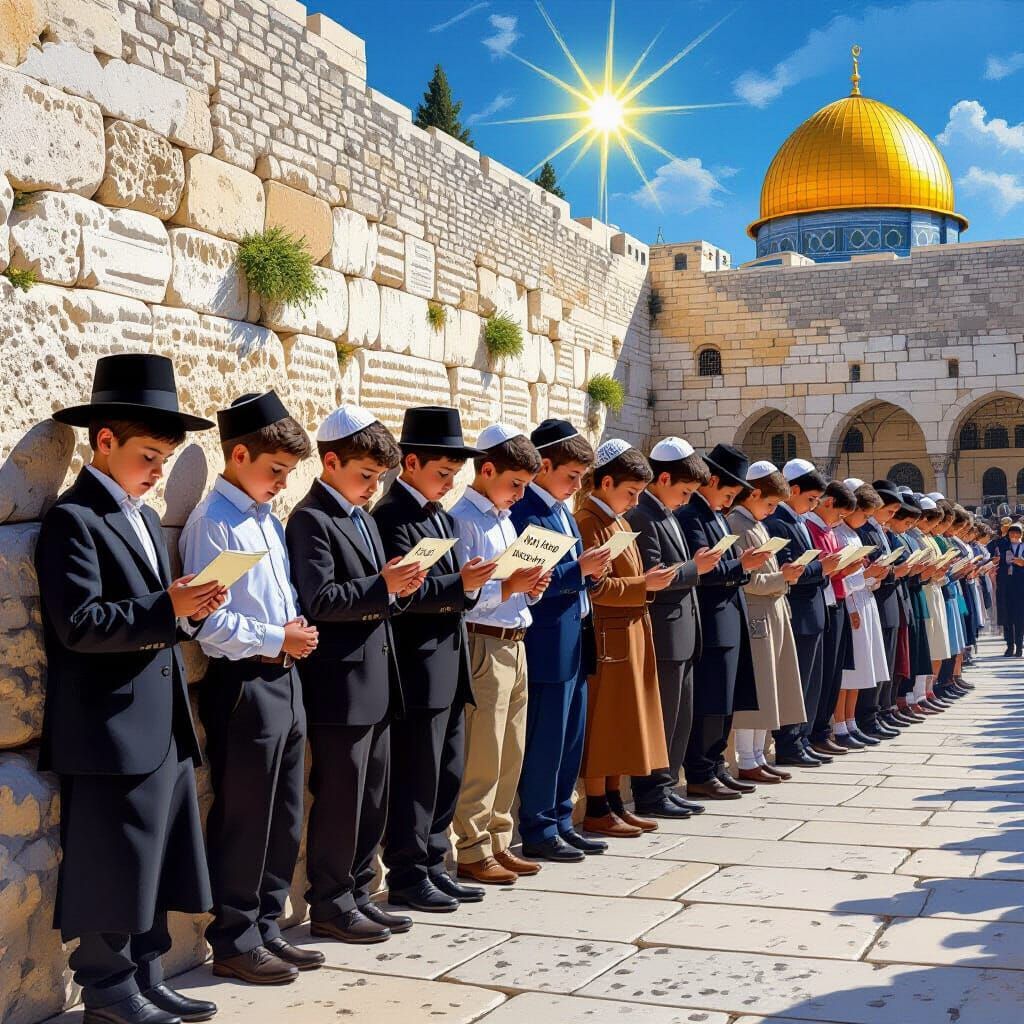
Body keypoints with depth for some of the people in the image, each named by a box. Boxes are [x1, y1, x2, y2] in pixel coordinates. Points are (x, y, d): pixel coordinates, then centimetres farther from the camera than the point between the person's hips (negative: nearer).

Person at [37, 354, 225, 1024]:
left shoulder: (146, 518, 18)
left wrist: (191, 611, 1)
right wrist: (167, 609, -26)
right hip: (110, 726, -9)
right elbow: (80, 623, -20)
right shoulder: (73, 520, -10)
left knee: (155, 861, 14)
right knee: (112, 865, 1)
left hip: (164, 725, 9)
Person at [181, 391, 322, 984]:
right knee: (243, 820, 1)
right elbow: (207, 620, -18)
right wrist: (276, 639, -14)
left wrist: (297, 630, 1)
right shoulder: (214, 522, -12)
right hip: (243, 685, -9)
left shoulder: (269, 518, 13)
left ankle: (266, 928, 27)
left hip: (284, 678, 9)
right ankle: (234, 942, 15)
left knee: (285, 817, 14)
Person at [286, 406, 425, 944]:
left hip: (376, 682, 9)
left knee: (373, 798, 14)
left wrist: (398, 587, 0)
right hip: (340, 684, -9)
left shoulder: (364, 519, 17)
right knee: (339, 799, 0)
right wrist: (382, 586, -24)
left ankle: (357, 894, 25)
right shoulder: (311, 519, -10)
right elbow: (320, 600, -19)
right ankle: (329, 905, 12)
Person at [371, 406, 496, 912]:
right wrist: (459, 584, -28)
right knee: (416, 779, -1)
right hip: (418, 670, -9)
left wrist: (472, 585, -3)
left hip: (451, 666, 9)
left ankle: (433, 866, 25)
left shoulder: (441, 516, 16)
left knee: (447, 775, 14)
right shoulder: (391, 516, -12)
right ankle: (407, 877, 11)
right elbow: (403, 594, -19)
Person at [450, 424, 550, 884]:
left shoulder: (505, 519, 17)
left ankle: (497, 842, 23)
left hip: (515, 644, 9)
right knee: (481, 755, -4)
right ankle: (471, 851, 6)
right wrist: (508, 587, -24)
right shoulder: (463, 519, -11)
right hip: (483, 644, -9)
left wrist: (532, 588, 2)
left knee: (511, 753, 13)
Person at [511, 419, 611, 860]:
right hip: (548, 646, -9)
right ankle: (538, 833, 11)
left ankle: (560, 822, 25)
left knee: (571, 740, 15)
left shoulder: (561, 510, 16)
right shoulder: (523, 511, -14)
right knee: (544, 742, 0)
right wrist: (579, 570, -21)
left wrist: (592, 573, 1)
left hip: (576, 643, 9)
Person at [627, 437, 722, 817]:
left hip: (682, 633, 10)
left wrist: (697, 565, 5)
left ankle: (666, 786, 24)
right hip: (663, 635, -10)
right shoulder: (641, 517, -15)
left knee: (681, 718, 15)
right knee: (659, 718, -2)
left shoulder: (667, 516, 16)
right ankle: (650, 793, 8)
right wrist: (695, 568, -11)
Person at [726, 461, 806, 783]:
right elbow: (744, 580, -18)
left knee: (767, 689, 12)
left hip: (772, 613, 9)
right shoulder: (736, 526, -13)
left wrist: (784, 574, 4)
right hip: (753, 615, -9)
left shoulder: (756, 525, 16)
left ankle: (758, 756, 20)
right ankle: (747, 762, 3)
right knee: (752, 689, -4)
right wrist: (782, 578, -14)